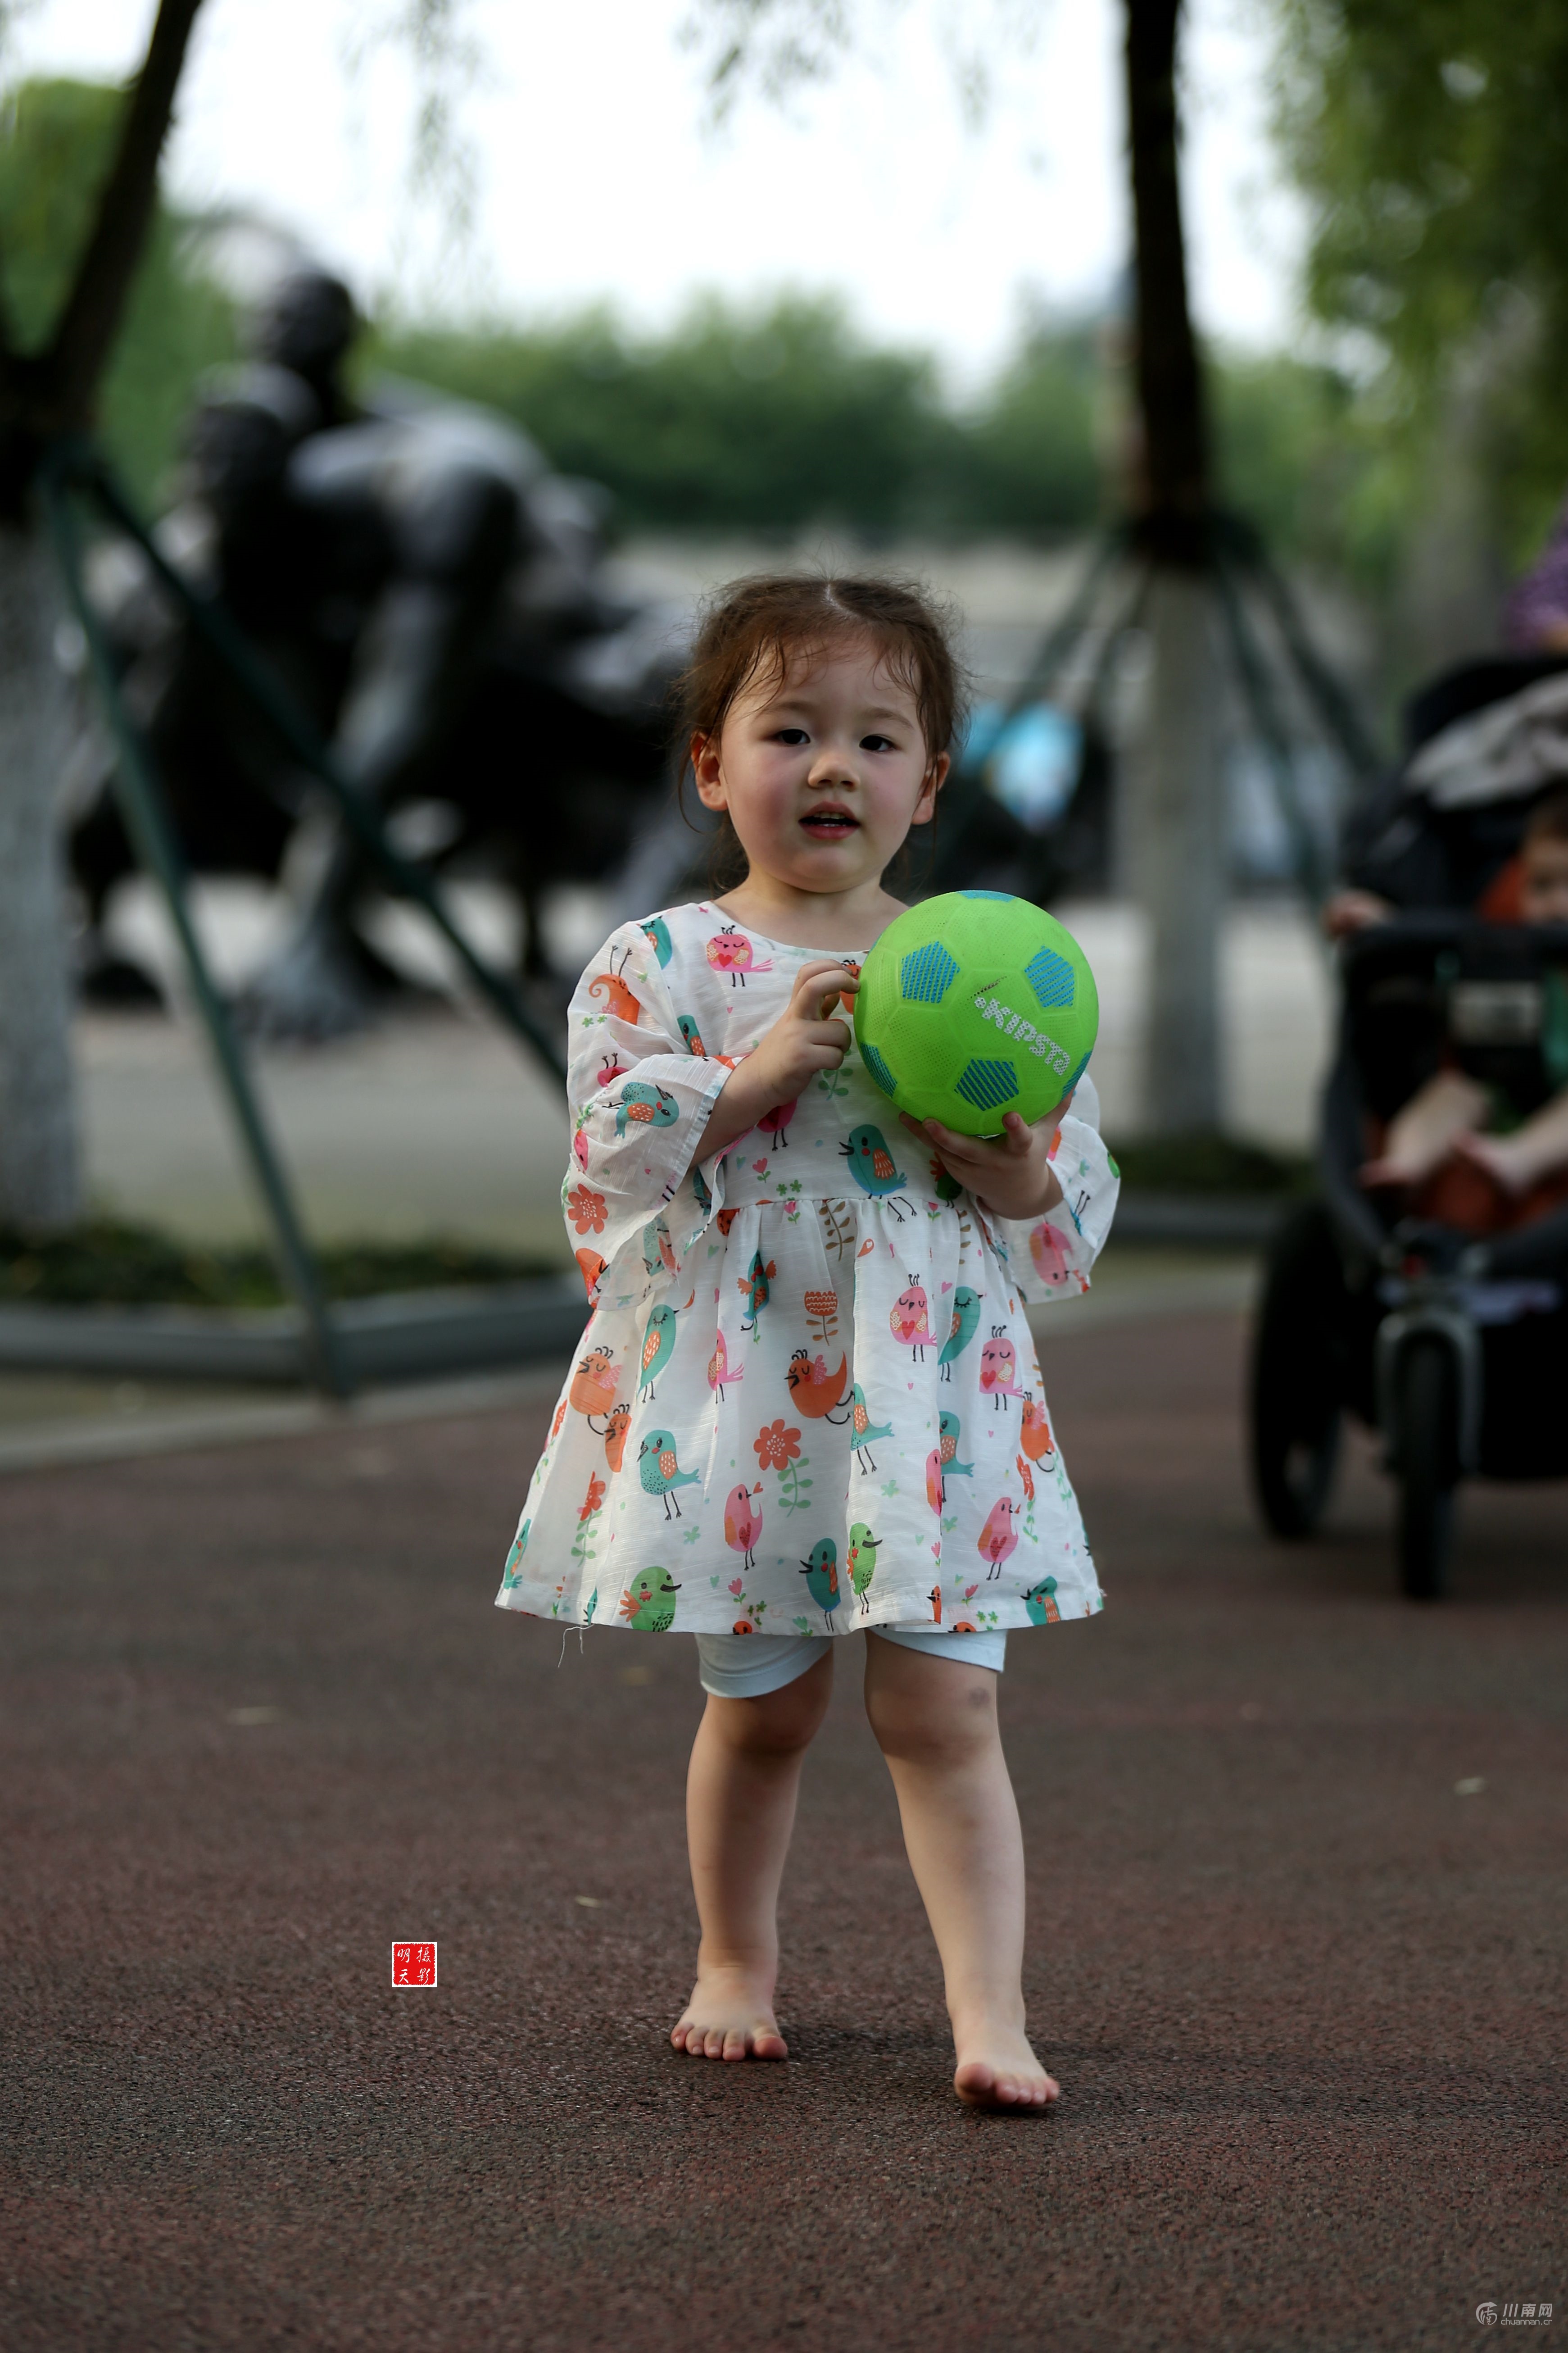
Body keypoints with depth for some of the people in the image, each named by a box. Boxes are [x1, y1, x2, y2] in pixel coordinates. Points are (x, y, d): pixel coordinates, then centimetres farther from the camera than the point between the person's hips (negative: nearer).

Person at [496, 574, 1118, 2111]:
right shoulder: (658, 965, -1)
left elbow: (1077, 1217, 8)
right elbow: (612, 1165, -10)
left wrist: (1022, 1180, -14)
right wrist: (759, 1072, -18)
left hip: (929, 1391, 1)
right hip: (733, 1395, -1)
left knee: (942, 1706, -5)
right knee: (760, 1703, 11)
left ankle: (990, 2010, -4)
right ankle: (735, 1962, 31)